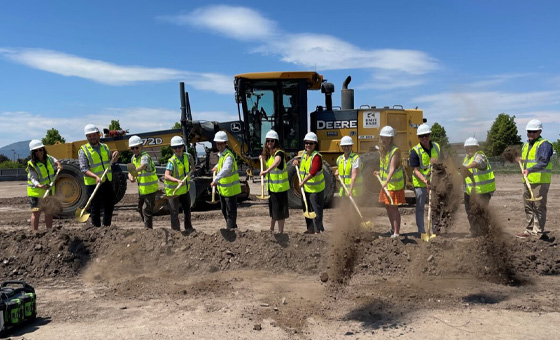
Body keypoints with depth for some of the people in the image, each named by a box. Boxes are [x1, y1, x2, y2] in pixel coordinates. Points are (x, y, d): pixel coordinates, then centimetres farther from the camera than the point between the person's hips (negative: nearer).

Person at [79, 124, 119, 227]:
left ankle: (107, 226, 28)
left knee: (109, 207, 13)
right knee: (95, 209, 1)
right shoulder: (84, 150, -6)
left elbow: (112, 160, 23)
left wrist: (115, 155, -1)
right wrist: (96, 177, -29)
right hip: (93, 184, -5)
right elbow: (83, 169, -14)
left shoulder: (104, 147, 11)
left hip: (107, 182, 5)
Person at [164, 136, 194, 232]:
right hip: (173, 190, -7)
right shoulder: (172, 161, -24)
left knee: (187, 209, 21)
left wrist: (192, 167, 14)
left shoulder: (187, 156, -4)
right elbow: (166, 176, -34)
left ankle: (188, 228, 39)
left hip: (184, 188, 7)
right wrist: (177, 180, -47)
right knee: (174, 212, -3)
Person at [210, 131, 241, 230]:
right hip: (222, 188, 10)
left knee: (231, 212, -3)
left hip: (230, 189, -10)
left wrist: (216, 180, -53)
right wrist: (217, 166, 20)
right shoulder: (221, 154, 6)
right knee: (224, 211, 21)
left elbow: (225, 169, -43)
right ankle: (229, 228, 36)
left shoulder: (228, 156, -23)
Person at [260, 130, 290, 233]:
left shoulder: (279, 152, -18)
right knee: (272, 208, 21)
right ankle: (271, 229, 36)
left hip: (280, 186, -8)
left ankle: (280, 232, 11)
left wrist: (267, 171, -56)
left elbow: (276, 162, -41)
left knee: (280, 209, 0)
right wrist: (262, 159, 6)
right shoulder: (267, 154, 8)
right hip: (271, 186, 8)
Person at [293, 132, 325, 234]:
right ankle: (310, 229, 30)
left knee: (316, 210, -3)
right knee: (306, 209, 17)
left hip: (316, 188, -9)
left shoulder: (317, 156, -19)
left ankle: (318, 230, 7)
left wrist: (303, 181, -29)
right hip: (305, 188, 9)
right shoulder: (304, 153, 7)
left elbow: (313, 172, -29)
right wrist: (297, 161, 10)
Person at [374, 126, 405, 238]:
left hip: (394, 184, -9)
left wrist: (386, 181, -39)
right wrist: (380, 173, 16)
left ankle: (396, 233, 0)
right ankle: (393, 228, 34)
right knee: (388, 207, 17)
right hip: (385, 184, 9)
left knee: (393, 208, -6)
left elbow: (392, 168, -29)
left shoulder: (395, 151, -18)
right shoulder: (382, 150, 9)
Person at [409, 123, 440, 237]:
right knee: (420, 208, 4)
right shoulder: (415, 151, -14)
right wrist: (425, 181, -28)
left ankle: (435, 230, 24)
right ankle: (421, 232, 12)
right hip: (420, 183, -4)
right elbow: (415, 170, -17)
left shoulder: (436, 147, 1)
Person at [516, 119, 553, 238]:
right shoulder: (526, 145, 18)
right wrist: (521, 161, 11)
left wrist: (530, 169, -34)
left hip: (540, 181, -9)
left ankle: (538, 232, 1)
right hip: (527, 181, 9)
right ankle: (529, 230, 24)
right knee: (528, 207, 14)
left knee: (539, 207, -4)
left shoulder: (544, 144, -10)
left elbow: (543, 162, -24)